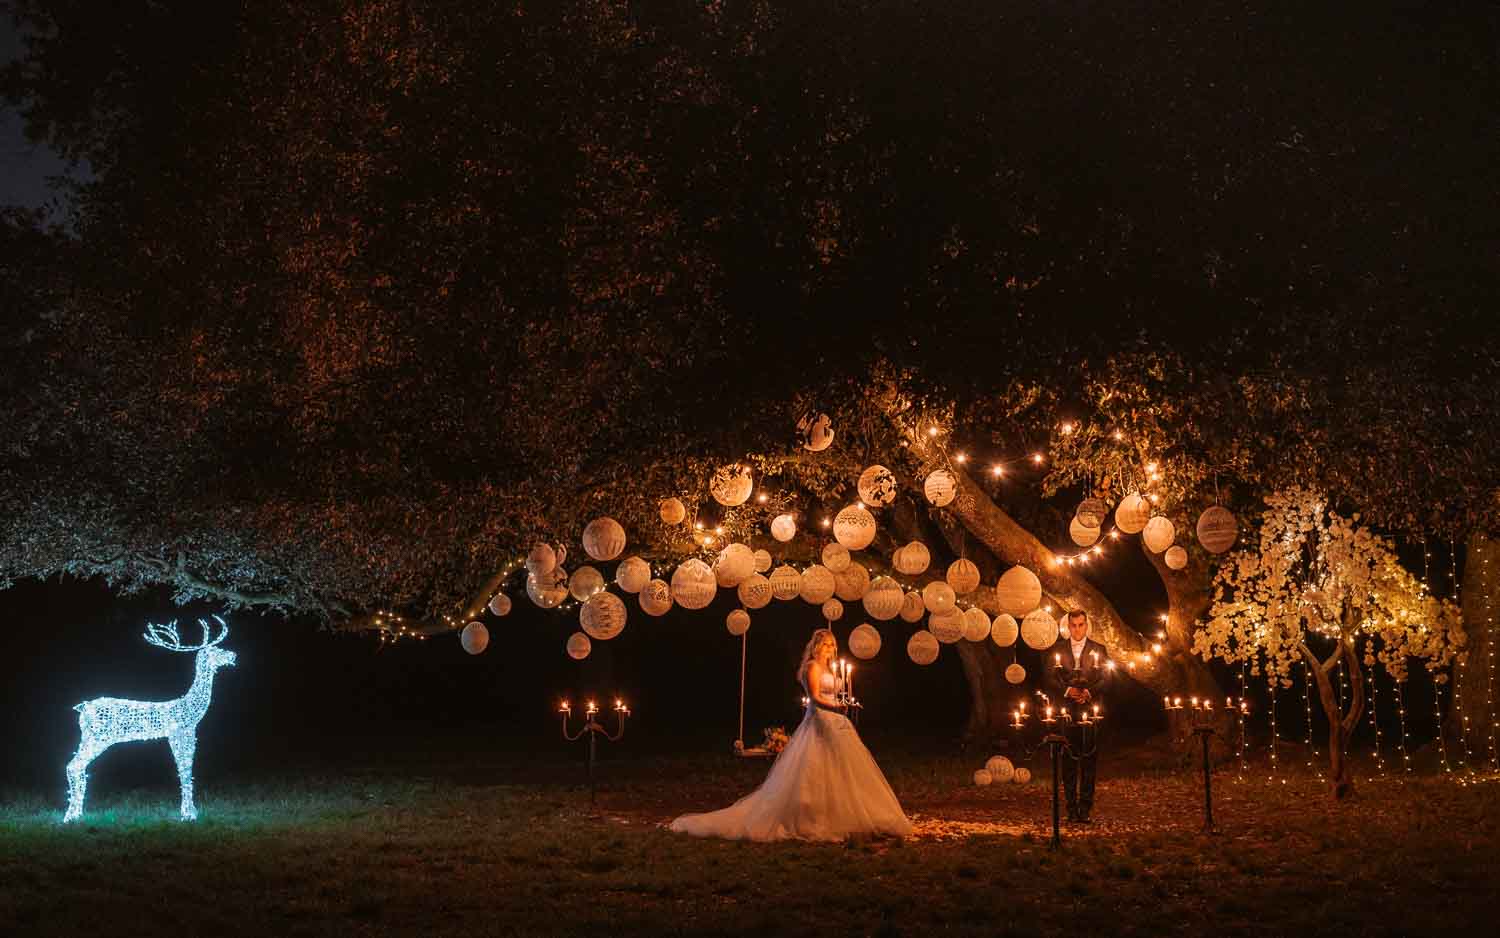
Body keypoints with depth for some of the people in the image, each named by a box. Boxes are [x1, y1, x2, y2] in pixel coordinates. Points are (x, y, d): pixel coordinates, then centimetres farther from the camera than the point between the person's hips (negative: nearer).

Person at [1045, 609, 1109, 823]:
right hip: (1066, 711, 1)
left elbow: (1105, 678, 3)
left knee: (1089, 759, -4)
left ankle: (1085, 807, -1)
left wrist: (1088, 692, -13)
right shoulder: (1057, 650, 12)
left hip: (1090, 710, -1)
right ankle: (1072, 807, 5)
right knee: (1068, 759, 1)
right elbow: (1050, 677, 6)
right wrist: (1067, 690, -10)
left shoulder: (1099, 650, 10)